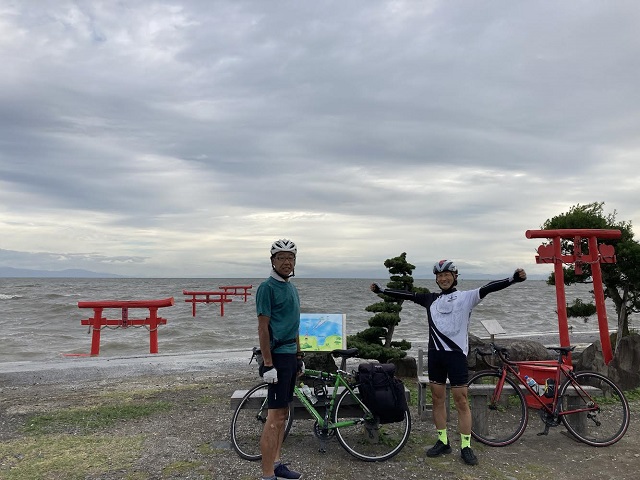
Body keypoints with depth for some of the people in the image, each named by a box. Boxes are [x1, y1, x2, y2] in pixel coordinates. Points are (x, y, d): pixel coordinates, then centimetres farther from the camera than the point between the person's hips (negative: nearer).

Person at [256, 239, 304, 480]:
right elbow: (263, 328, -16)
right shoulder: (267, 287, -12)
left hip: (290, 355, 9)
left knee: (283, 413, 15)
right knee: (275, 417, -5)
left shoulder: (291, 287, 14)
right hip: (277, 356, -9)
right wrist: (268, 364, -18)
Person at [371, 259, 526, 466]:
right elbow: (408, 295, 12)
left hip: (456, 355, -4)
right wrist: (382, 290, 13)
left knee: (461, 401, 2)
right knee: (437, 399, 11)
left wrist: (514, 278, -28)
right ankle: (442, 442, 24)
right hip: (435, 354, 4)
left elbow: (487, 289, -15)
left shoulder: (466, 297, -2)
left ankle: (466, 446, 14)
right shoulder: (431, 299, 10)